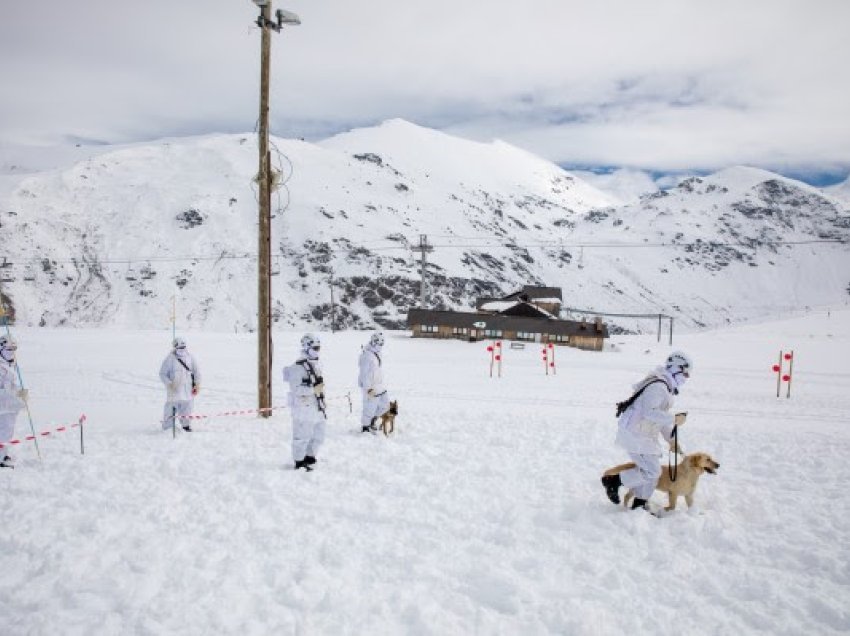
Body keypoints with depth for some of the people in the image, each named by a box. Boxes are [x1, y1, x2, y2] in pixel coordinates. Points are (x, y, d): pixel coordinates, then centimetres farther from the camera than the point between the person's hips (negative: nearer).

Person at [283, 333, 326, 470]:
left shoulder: (316, 365, 12)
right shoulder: (298, 366, -16)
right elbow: (295, 388, -21)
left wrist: (322, 406, 22)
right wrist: (313, 389, -27)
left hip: (317, 407, 9)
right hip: (304, 408, -9)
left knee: (318, 435, 17)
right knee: (303, 436, 0)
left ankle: (309, 457, 33)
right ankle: (299, 462, 15)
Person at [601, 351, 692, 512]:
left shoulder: (665, 386, 14)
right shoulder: (658, 386, -20)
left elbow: (660, 414, 21)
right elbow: (649, 412, -30)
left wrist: (671, 439, 21)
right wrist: (674, 419, -23)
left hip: (644, 434, 11)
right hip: (635, 434, -11)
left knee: (652, 470, 15)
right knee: (652, 472, -8)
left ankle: (639, 504, 26)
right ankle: (614, 480, 2)